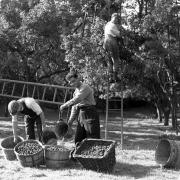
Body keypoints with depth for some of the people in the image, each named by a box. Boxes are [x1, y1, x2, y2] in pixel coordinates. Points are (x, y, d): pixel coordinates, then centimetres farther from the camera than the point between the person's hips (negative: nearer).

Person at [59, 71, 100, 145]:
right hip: (81, 115, 9)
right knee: (78, 139, 10)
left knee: (93, 138, -8)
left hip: (90, 115, -9)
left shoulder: (85, 87, -10)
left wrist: (65, 105, -19)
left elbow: (76, 99, -23)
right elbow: (74, 106, 20)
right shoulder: (76, 90, 16)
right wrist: (71, 119, 14)